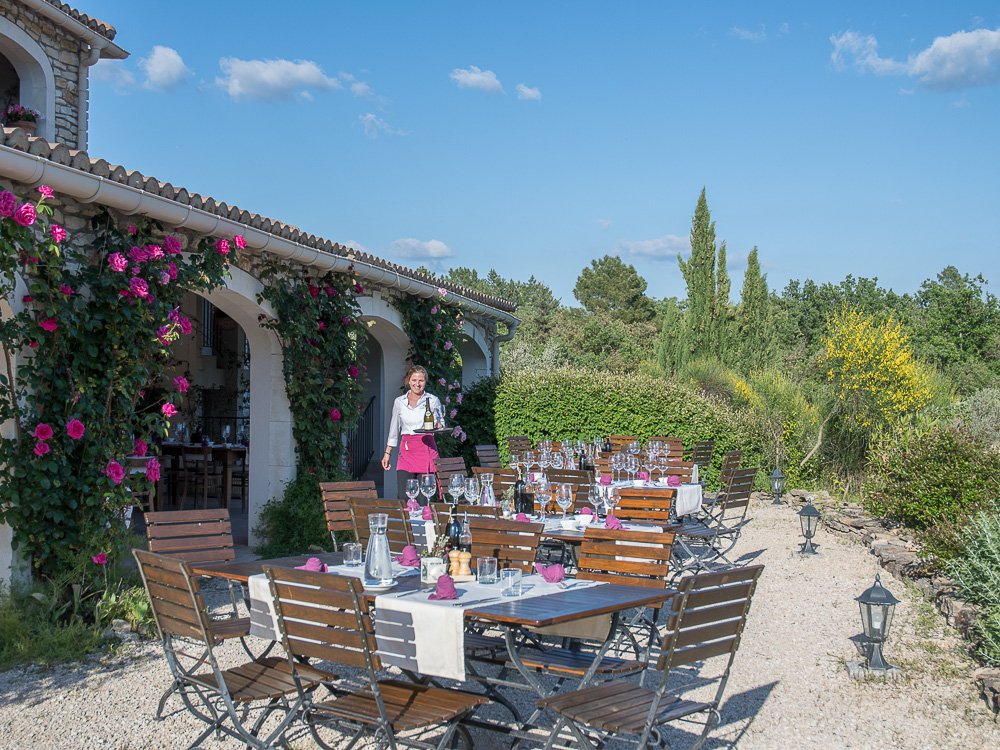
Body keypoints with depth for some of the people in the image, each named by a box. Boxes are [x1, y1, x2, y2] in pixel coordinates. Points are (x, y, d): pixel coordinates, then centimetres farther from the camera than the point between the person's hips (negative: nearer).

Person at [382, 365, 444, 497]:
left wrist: (438, 427, -13)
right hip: (406, 450, 2)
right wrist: (387, 453, 17)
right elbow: (394, 429, 18)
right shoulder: (399, 402, 11)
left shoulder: (433, 401, 4)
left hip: (426, 449, -2)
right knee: (403, 498, -6)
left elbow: (441, 422, 11)